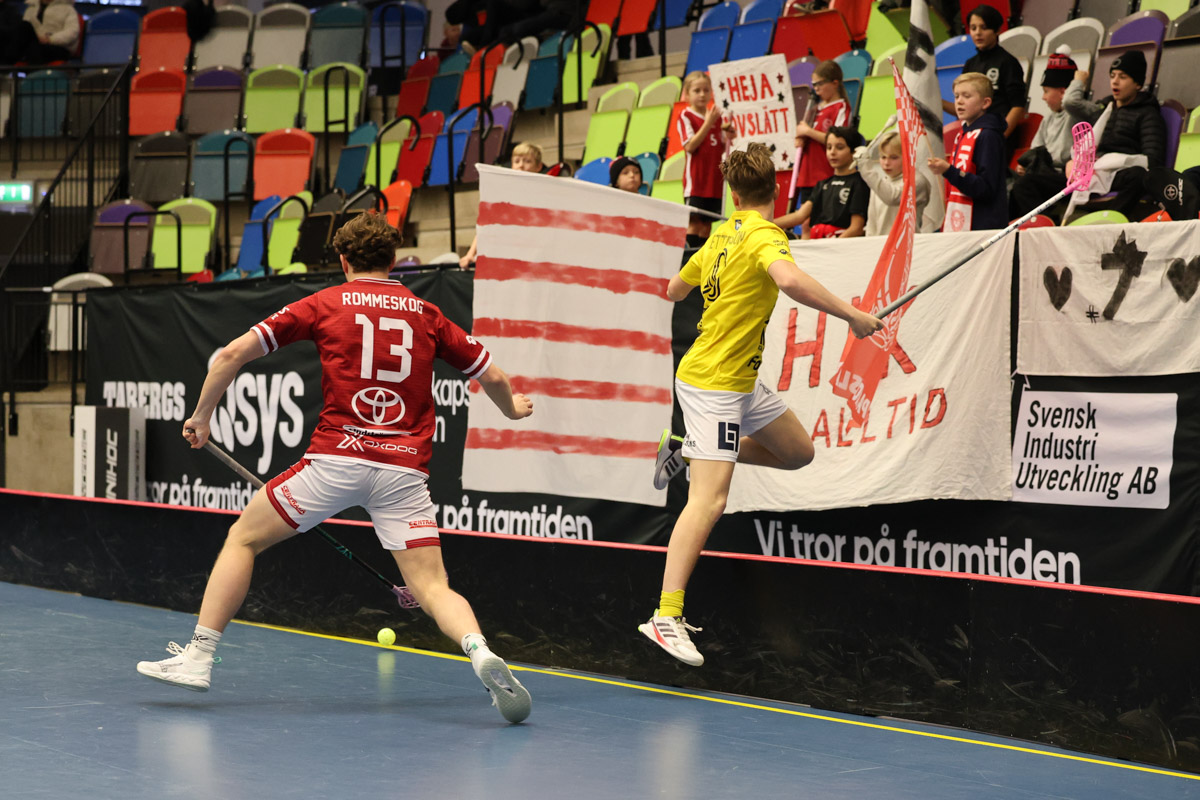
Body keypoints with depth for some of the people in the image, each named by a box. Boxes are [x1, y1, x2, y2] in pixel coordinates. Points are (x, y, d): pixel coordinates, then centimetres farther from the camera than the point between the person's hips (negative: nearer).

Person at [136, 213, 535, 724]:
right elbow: (493, 377, 22)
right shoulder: (426, 315, 15)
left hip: (336, 457, -2)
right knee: (432, 588, 2)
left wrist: (201, 417, 20)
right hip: (404, 469, 2)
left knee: (244, 537, 15)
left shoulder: (324, 304, 9)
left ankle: (198, 657, 12)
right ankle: (480, 652, -28)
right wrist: (512, 409, 45)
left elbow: (232, 354, 6)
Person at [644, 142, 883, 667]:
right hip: (713, 383, -9)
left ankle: (684, 451, 24)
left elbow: (674, 289, 23)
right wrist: (851, 315, -33)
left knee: (797, 451, 18)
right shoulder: (763, 236, -17)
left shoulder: (722, 235, 10)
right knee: (708, 502, -15)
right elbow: (789, 279, -40)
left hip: (741, 383, 9)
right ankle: (666, 618, -19)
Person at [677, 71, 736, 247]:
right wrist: (708, 124, -19)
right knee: (694, 222, -9)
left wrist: (728, 135, -3)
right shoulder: (686, 117, -4)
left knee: (707, 223, 7)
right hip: (696, 180, -6)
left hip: (714, 179, 6)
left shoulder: (716, 116, 13)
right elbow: (690, 146, -15)